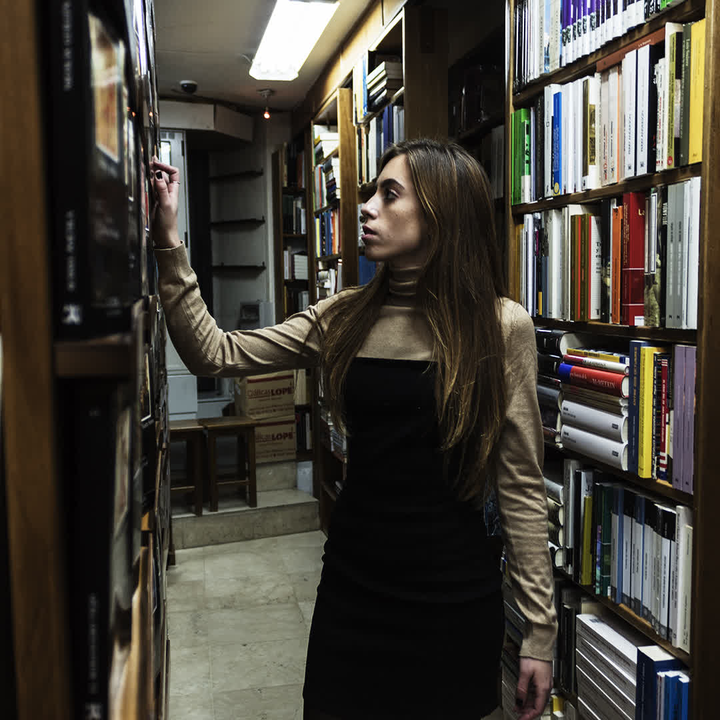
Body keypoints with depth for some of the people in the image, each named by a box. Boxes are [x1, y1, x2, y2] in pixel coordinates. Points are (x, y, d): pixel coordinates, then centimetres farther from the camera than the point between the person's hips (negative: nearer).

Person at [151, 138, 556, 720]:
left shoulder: (502, 326, -9)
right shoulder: (344, 318, 2)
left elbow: (521, 485, -7)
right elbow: (214, 355, -1)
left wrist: (540, 629, -5)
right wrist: (170, 245, -8)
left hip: (455, 597, -2)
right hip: (354, 579, 3)